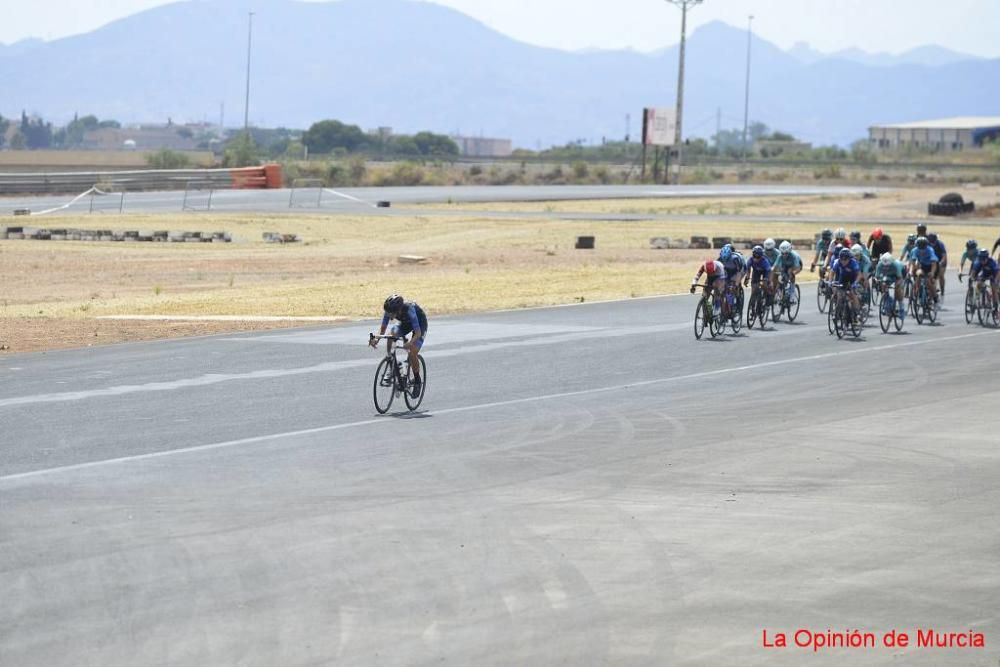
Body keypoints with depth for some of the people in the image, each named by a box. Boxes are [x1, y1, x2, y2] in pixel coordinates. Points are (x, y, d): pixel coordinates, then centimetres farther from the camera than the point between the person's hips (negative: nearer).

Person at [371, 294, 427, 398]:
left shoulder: (409, 309, -40)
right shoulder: (389, 311, -25)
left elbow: (418, 333, -41)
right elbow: (383, 328, -17)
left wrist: (410, 343, -58)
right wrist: (376, 339, -37)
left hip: (420, 324, -5)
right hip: (406, 323, 5)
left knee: (412, 354, -18)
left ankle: (417, 381, 7)